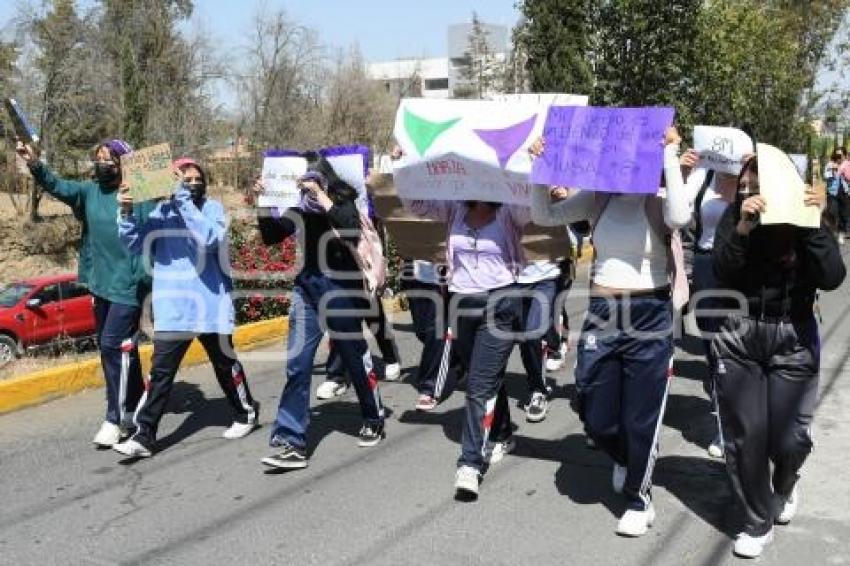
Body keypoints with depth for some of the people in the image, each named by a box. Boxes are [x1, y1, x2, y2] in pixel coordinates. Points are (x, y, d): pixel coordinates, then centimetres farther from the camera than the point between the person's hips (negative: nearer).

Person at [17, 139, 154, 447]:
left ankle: (115, 419, -2)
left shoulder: (140, 197, -11)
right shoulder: (89, 191, 6)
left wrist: (148, 277, -16)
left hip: (128, 285, -6)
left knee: (113, 346, -10)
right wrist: (34, 164, -26)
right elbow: (57, 186, -8)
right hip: (100, 283, 7)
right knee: (120, 348, 15)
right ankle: (134, 405, 31)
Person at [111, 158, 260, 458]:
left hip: (210, 304, -1)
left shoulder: (212, 208, -4)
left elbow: (210, 239, -23)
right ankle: (143, 436, 3)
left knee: (225, 363, 16)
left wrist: (185, 203, -27)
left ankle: (246, 413, 36)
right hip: (173, 307, 1)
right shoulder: (160, 212, 2)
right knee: (160, 371, -2)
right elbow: (136, 245, -4)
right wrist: (126, 213, -18)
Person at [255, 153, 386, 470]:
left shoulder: (344, 201, -5)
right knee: (296, 365, -5)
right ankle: (291, 443, -5)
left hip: (342, 289, -3)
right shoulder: (300, 208, 6)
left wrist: (321, 196, -26)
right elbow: (271, 236, 6)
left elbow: (352, 229, -25)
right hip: (307, 289, 4)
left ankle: (373, 420, 33)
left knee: (356, 360, 10)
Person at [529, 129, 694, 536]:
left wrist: (670, 155, -25)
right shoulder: (597, 198, 3)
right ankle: (625, 459, 46)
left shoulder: (659, 203, -8)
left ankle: (639, 498, 29)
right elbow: (544, 215, -1)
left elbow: (680, 217, -31)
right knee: (595, 417, 13)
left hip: (650, 318, -4)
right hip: (602, 315, 4)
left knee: (640, 417, 8)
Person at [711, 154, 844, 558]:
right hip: (738, 339, 0)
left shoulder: (803, 221, -5)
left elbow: (832, 278, -16)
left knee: (790, 438, 1)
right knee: (744, 435, 1)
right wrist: (744, 227, -29)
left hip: (793, 342, 0)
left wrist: (813, 225, -24)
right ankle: (758, 522, 21)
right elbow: (722, 273, -16)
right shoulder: (735, 216, -4)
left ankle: (786, 484, 39)